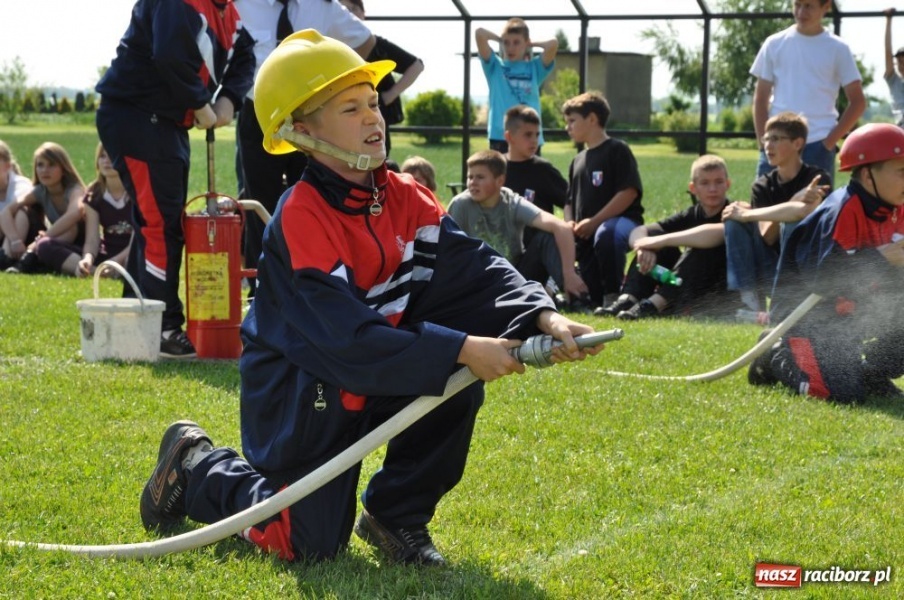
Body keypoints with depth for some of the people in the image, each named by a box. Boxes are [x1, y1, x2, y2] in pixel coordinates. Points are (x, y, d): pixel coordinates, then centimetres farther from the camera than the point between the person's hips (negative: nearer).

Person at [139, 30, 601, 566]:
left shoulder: (405, 199, -5)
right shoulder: (301, 218, -26)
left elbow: (476, 270, -12)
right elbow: (349, 340, -33)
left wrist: (544, 318, -31)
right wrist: (461, 349, -38)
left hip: (377, 381, 6)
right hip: (299, 395, -6)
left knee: (458, 387, -19)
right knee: (312, 546, -4)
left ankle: (397, 515, 3)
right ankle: (197, 465, 21)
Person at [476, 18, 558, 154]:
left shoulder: (534, 68, 12)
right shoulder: (495, 66, 9)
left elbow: (553, 44, -5)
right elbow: (479, 34, -3)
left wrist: (532, 43, 10)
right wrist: (500, 39, 11)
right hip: (501, 136, -1)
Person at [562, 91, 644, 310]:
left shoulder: (617, 150, -2)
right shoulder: (577, 161, 21)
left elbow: (629, 192, -13)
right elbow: (570, 201, 24)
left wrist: (594, 222, -16)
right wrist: (570, 223, 0)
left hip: (623, 221, -7)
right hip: (587, 234, 7)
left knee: (606, 233, -43)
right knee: (595, 298, -6)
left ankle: (613, 294, -29)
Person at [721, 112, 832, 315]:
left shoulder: (818, 180, -8)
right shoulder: (763, 186, 5)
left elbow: (805, 211, -29)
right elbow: (767, 237, -9)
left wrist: (747, 214, -23)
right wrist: (792, 203, -27)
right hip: (772, 276, 5)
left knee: (793, 223, -30)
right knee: (733, 218, -12)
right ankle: (751, 303, -22)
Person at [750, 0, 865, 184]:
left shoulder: (837, 49, 2)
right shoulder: (775, 44, 7)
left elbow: (857, 102, 4)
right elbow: (761, 97, 10)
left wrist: (830, 141, -4)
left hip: (818, 145, -2)